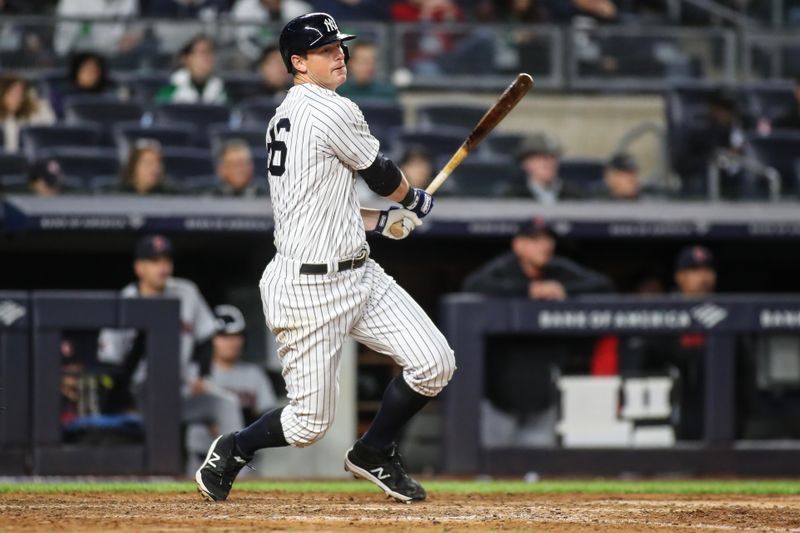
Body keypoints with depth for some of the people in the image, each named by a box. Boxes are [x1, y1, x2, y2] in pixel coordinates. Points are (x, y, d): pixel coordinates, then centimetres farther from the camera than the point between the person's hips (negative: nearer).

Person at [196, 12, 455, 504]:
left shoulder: (285, 117, 13)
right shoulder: (334, 112, -16)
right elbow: (383, 177, -3)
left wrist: (381, 221, 13)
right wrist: (415, 201, 18)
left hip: (357, 274, 10)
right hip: (309, 291, -10)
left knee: (435, 364, 0)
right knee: (309, 423, -3)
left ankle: (374, 453, 20)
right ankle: (231, 453, 24)